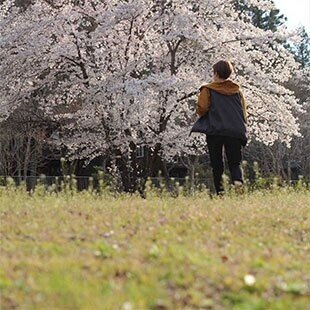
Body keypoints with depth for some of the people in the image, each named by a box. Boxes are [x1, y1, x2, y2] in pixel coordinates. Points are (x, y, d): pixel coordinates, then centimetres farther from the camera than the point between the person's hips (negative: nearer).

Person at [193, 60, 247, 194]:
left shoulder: (208, 90, 0)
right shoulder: (237, 90, 13)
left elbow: (202, 109, -11)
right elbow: (244, 112, 14)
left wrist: (198, 110, 12)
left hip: (215, 131, -2)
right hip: (235, 132, 3)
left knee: (217, 165, 6)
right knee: (235, 162, 6)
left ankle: (220, 191, -1)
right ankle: (238, 180, -22)